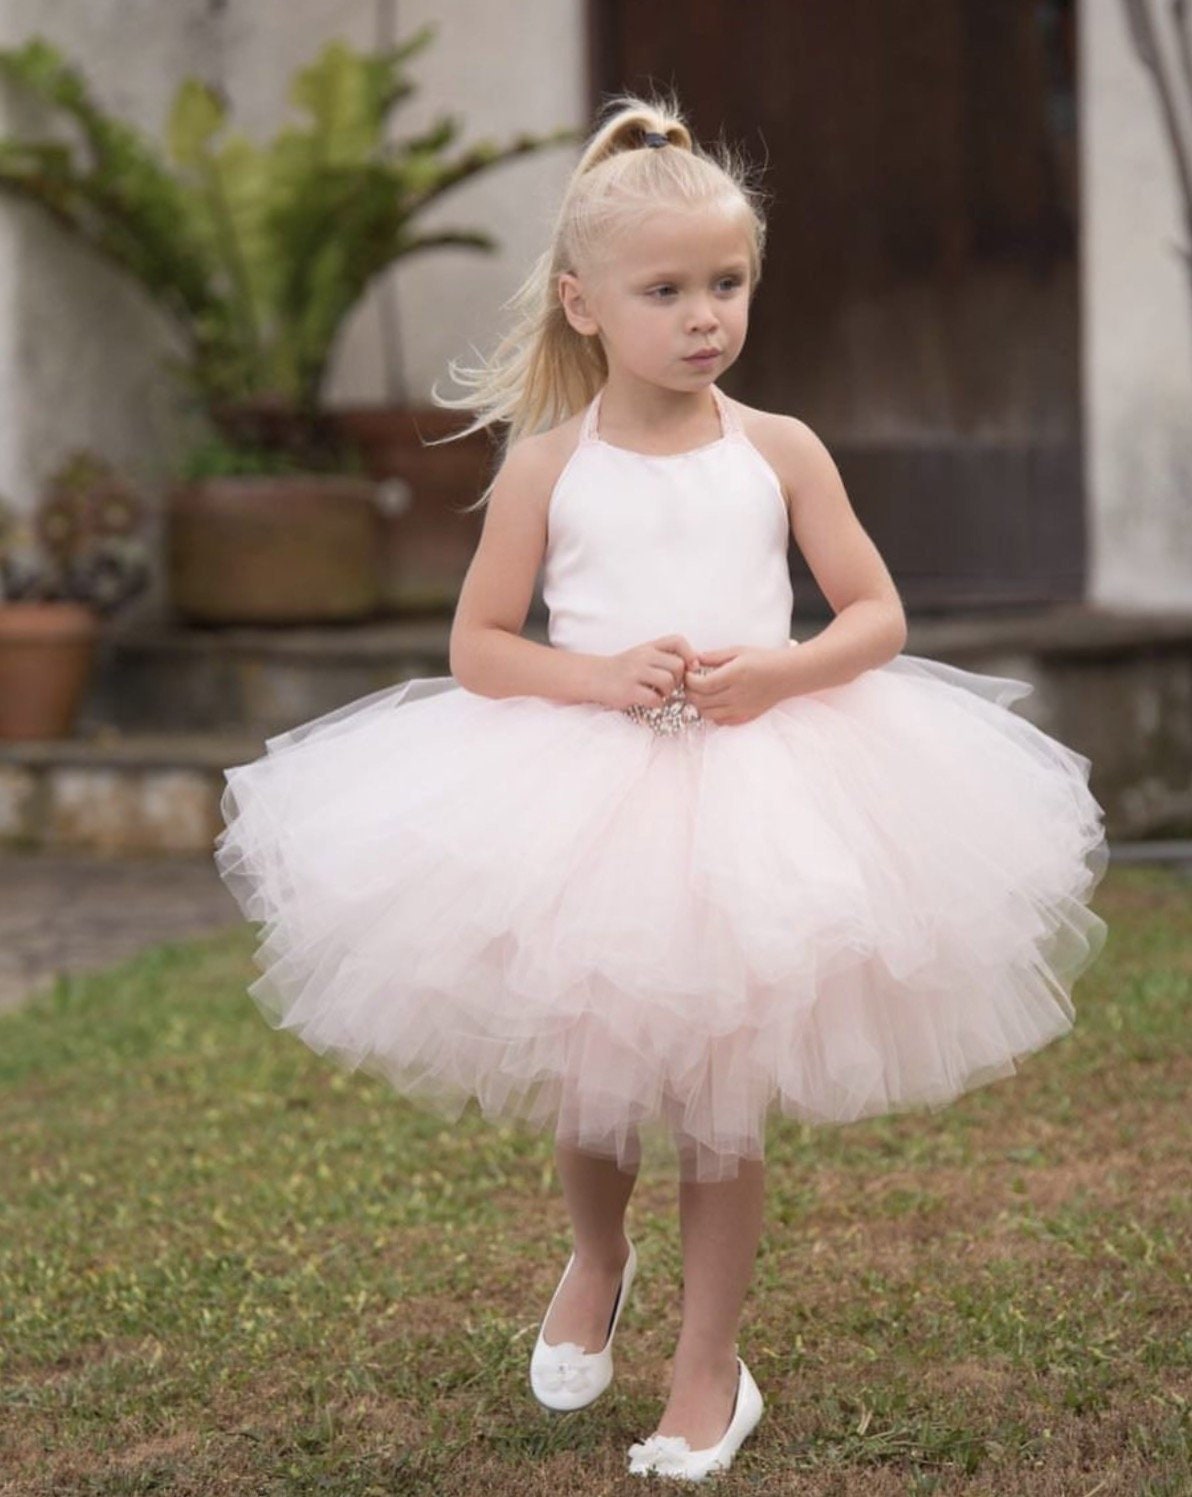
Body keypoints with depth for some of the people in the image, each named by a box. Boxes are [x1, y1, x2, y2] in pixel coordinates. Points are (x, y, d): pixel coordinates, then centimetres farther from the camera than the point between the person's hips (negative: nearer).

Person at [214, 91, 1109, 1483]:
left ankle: (710, 1364, 23)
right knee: (588, 1092, 10)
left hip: (757, 796, 0)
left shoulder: (778, 452, 1)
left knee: (721, 1101, 6)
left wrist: (781, 669, -17)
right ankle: (595, 1261, 44)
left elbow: (878, 615, 3)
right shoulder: (546, 465, -1)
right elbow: (475, 646, 0)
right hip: (581, 796, 0)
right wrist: (600, 677, -17)